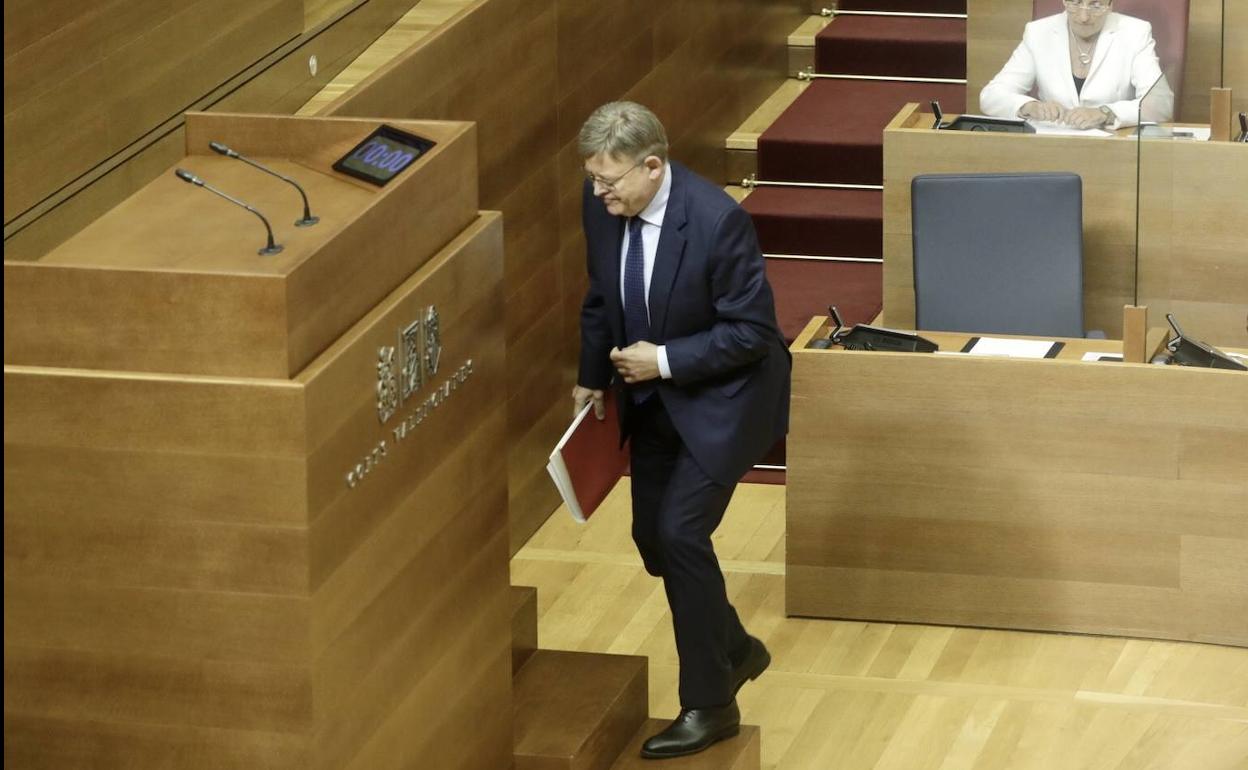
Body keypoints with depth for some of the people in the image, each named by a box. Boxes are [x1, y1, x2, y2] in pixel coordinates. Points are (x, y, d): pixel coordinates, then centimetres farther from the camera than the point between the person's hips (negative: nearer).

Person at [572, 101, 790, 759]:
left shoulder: (717, 221, -29)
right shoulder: (601, 204, -10)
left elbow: (754, 329, -22)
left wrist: (665, 359, -24)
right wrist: (592, 377, 4)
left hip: (722, 396, -7)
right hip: (652, 394, 7)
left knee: (681, 531, -13)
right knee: (652, 535, 10)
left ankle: (709, 703, 0)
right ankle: (735, 649, 34)